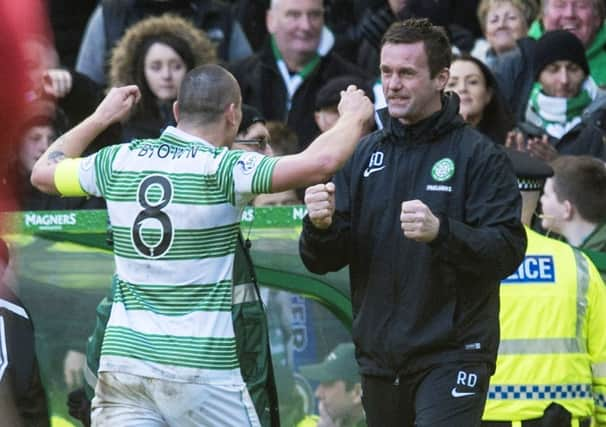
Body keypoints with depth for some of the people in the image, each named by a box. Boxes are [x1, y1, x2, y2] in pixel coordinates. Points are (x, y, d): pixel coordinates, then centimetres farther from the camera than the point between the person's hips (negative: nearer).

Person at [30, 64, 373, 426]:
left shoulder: (119, 161, 5)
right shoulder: (221, 168, -10)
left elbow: (43, 172, 22)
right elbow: (321, 162, -17)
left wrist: (100, 117, 34)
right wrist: (353, 118, 3)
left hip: (121, 358, 4)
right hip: (200, 366, -4)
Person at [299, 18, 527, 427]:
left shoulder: (480, 156, -5)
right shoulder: (364, 155, 9)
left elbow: (508, 251, -14)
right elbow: (323, 262, 7)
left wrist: (440, 231, -31)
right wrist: (320, 226, -16)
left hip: (450, 358, -5)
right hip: (379, 358, 6)